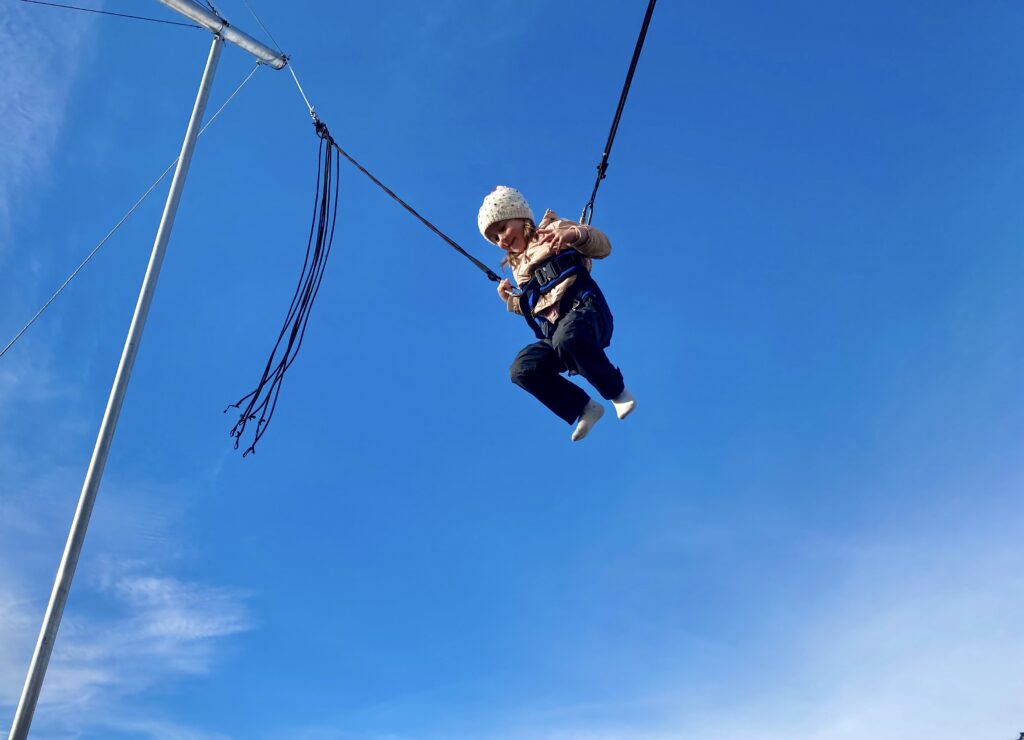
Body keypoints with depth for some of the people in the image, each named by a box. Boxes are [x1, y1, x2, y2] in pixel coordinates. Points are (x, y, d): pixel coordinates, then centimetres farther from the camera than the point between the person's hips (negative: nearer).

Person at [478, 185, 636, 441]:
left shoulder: (553, 229, 12)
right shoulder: (518, 265, 30)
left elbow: (604, 246, -2)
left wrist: (574, 233, -22)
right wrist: (511, 301, 16)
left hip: (584, 308, -6)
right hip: (552, 331, 6)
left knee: (567, 339, -41)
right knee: (522, 370, -23)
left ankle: (617, 391, -17)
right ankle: (583, 409, -8)